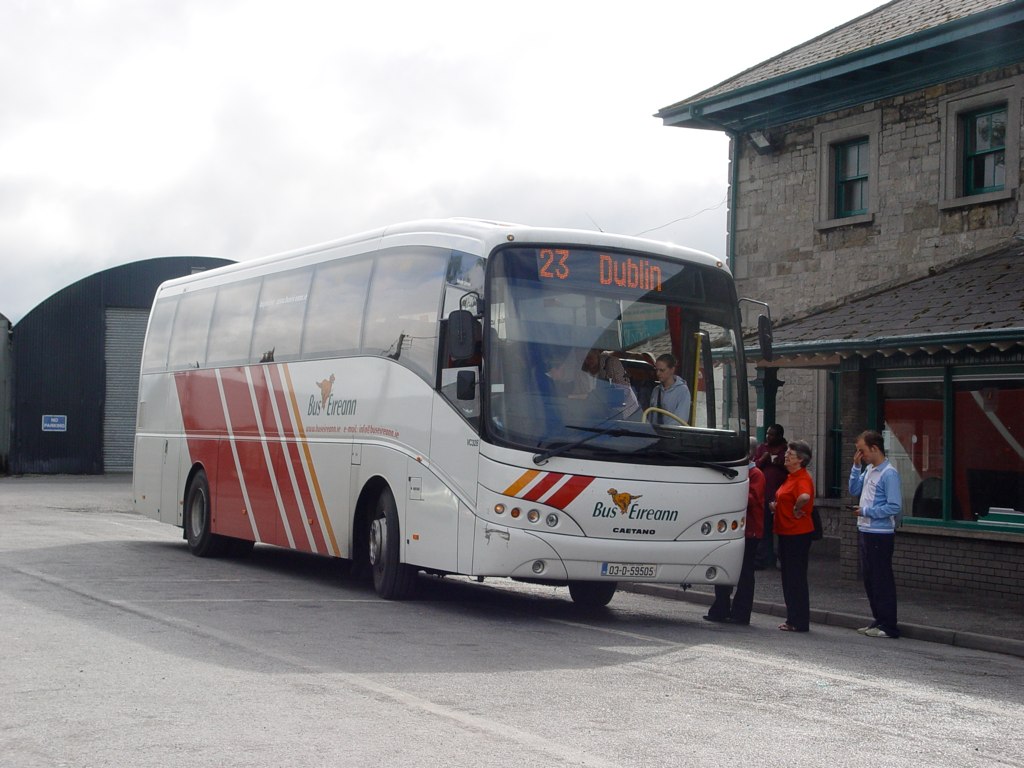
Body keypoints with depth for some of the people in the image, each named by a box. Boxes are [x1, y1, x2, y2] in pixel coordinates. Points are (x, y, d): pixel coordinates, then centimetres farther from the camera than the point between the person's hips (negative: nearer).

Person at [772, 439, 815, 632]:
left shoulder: (803, 478, -17)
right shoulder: (791, 477, 15)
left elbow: (805, 496, -38)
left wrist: (796, 509, -21)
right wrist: (776, 506, 10)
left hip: (798, 533, -10)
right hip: (786, 532, 10)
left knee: (796, 578, -4)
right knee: (788, 578, 13)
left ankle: (800, 622, 1)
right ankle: (792, 619, 20)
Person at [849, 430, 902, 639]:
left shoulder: (889, 474, -16)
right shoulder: (868, 469, 9)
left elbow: (895, 506, -19)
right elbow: (854, 490, 15)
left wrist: (866, 511, -16)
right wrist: (856, 467, 4)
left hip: (880, 534, -9)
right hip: (865, 531, 9)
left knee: (882, 580, -3)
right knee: (869, 578, 14)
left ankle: (889, 626, 4)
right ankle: (879, 620, 24)